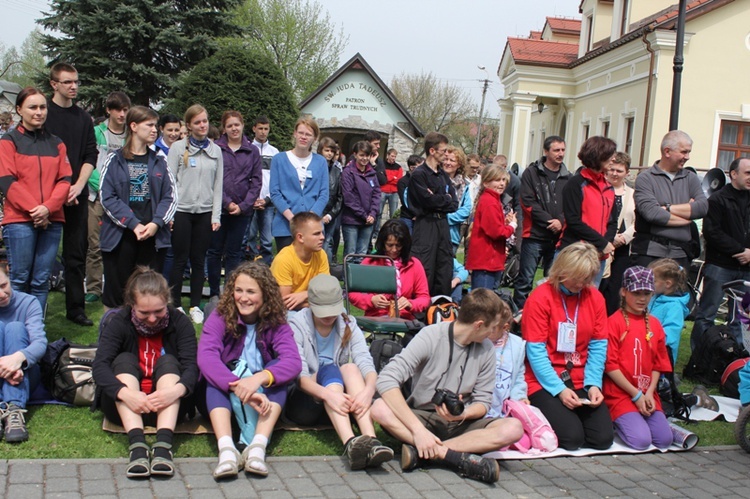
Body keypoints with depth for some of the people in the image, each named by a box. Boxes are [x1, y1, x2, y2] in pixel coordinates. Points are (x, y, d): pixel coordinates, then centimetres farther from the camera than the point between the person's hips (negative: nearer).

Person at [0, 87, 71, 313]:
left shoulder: (56, 144, 15)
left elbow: (65, 180, 7)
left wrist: (48, 207, -10)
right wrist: (33, 209, -13)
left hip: (52, 220, 3)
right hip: (19, 220, -3)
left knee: (42, 281, 4)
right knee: (19, 279, -1)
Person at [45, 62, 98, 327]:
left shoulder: (83, 117, 13)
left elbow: (90, 156, 10)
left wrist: (79, 185, -5)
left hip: (77, 194, 3)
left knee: (76, 253, 6)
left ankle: (76, 308, 13)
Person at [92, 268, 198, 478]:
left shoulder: (180, 322, -6)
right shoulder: (119, 323, -7)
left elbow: (192, 366, -19)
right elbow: (100, 366, -21)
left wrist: (178, 389, -42)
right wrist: (125, 393, -40)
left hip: (167, 406, 0)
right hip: (125, 406, 0)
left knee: (168, 361, -23)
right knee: (124, 360, -22)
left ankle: (164, 444, -44)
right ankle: (136, 444, -43)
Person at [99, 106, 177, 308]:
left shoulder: (159, 162, 12)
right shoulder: (115, 161, 2)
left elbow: (170, 197, 6)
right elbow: (107, 198, -5)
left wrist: (156, 223, -10)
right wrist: (134, 224, -14)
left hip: (153, 236, 3)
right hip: (120, 236, -2)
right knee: (117, 289, 2)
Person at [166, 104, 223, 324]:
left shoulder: (216, 150, 9)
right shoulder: (178, 147, 1)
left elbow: (218, 185, 9)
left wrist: (216, 216, 3)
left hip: (205, 212, 2)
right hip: (181, 210, -2)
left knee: (198, 260, 7)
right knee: (180, 260, 2)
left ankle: (196, 305, 15)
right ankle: (176, 304, 12)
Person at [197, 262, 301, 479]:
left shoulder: (276, 323, -6)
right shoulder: (220, 317, -10)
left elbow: (294, 362, -24)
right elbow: (205, 357, -28)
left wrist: (259, 378, -43)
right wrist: (240, 389, -43)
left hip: (262, 400, 1)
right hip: (221, 398, -1)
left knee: (279, 368, -24)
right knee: (214, 374, -28)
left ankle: (258, 446, -40)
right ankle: (227, 449, -46)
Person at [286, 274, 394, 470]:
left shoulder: (348, 326, 3)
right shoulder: (297, 326, -7)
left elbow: (366, 364, -14)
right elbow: (299, 376, -20)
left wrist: (368, 389, -37)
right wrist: (327, 394, -40)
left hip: (339, 401, 3)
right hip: (303, 403, -3)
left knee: (351, 368, -26)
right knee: (329, 370, -30)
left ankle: (370, 440, -45)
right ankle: (350, 444, -53)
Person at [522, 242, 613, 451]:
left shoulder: (595, 298, 5)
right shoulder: (540, 298, -10)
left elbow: (598, 347, 4)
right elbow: (535, 351, -12)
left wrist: (593, 384, -10)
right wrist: (559, 389, -18)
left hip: (581, 382, 5)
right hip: (544, 382, -5)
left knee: (603, 438, -10)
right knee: (572, 437, -20)